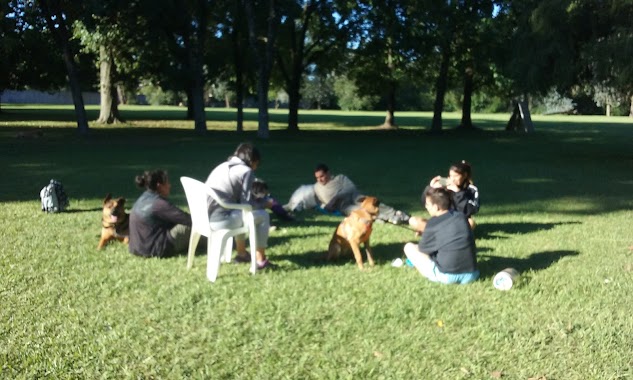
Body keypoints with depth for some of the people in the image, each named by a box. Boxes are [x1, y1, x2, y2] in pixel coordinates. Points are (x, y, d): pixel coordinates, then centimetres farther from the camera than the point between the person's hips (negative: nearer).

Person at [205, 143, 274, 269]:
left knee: (240, 212, 35)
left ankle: (241, 254, 39)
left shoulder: (222, 166, 21)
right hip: (220, 220, -9)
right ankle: (261, 260, 13)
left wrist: (257, 203, 28)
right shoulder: (246, 171, -3)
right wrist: (264, 204, 14)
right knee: (263, 215, 8)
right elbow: (246, 202, -5)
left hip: (205, 217, 9)